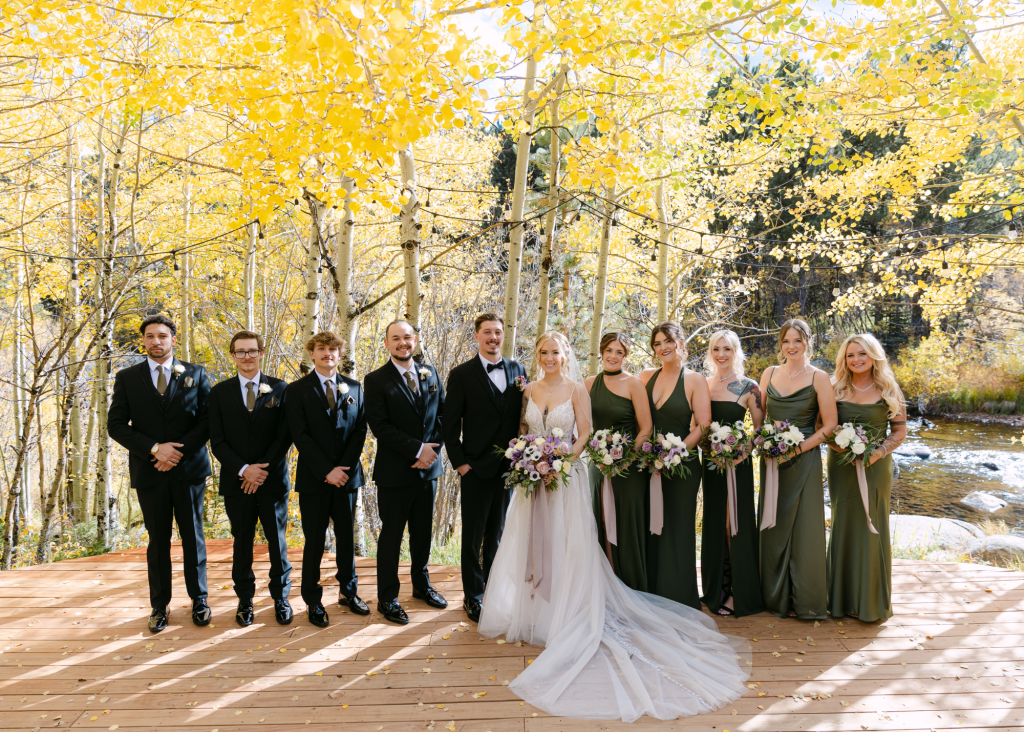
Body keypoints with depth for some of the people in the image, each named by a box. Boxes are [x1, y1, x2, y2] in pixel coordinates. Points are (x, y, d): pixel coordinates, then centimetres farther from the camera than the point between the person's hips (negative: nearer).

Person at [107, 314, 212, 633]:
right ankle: (159, 606, 21)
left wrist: (179, 451, -13)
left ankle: (199, 600, 21)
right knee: (158, 541, 9)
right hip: (150, 472, 1)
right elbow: (116, 425, 0)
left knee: (193, 537, 7)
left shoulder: (196, 374, 4)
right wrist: (154, 449, -12)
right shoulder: (127, 378, 6)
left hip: (189, 468, 0)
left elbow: (208, 421, -1)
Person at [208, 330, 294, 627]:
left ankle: (281, 597, 22)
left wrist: (263, 470, -12)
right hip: (237, 482, 1)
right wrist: (244, 469, -13)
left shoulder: (279, 388, 2)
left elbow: (285, 435, -3)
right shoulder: (219, 392, 5)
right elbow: (217, 441, 0)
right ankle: (245, 600, 24)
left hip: (273, 480, -1)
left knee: (277, 541, 7)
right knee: (242, 543, 9)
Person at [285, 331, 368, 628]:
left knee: (347, 536, 11)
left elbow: (360, 429, 3)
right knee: (315, 541, 4)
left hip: (347, 475, 3)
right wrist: (326, 471, -15)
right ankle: (312, 601, 17)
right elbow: (300, 435, -8)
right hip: (314, 479, -3)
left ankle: (348, 591, 27)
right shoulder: (297, 390, -1)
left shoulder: (353, 387, 8)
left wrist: (344, 467, -9)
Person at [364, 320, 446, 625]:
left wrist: (433, 450, -7)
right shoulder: (376, 380, -7)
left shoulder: (430, 373, 8)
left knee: (423, 532, 17)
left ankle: (421, 584, 36)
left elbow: (443, 414, 8)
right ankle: (387, 598, 20)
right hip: (395, 472, -4)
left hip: (428, 467, 5)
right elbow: (380, 426, -15)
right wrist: (418, 449, -18)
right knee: (391, 536, 6)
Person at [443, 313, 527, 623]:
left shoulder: (518, 370, 7)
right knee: (474, 536, 7)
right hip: (477, 469, -4)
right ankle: (473, 595, 21)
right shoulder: (461, 374, -5)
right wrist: (460, 463, -8)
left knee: (498, 533, 16)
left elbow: (523, 414, 10)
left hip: (510, 467, 4)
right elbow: (450, 424, -5)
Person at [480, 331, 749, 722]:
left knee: (566, 545, -1)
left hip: (566, 475, -3)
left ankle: (567, 617, 12)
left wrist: (563, 458, -16)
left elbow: (584, 434, -4)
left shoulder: (576, 390, -3)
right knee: (531, 543, 8)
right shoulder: (528, 390, 6)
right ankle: (531, 612, 22)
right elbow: (522, 431, 11)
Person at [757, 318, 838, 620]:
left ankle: (806, 601, 14)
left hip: (804, 458, -3)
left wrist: (797, 448, -15)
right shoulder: (769, 373, 8)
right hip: (771, 458, 4)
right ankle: (776, 597, 21)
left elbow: (829, 425, -7)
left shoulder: (819, 377, -3)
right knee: (773, 528, 8)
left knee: (804, 527, 1)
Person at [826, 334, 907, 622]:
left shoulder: (889, 390, 0)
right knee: (843, 525, 7)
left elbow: (900, 431, 1)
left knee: (873, 527, 4)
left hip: (876, 466, -1)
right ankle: (843, 598, 18)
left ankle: (873, 601, 18)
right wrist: (839, 446, -14)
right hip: (841, 466, 1)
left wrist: (878, 452, -15)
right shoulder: (836, 389, 3)